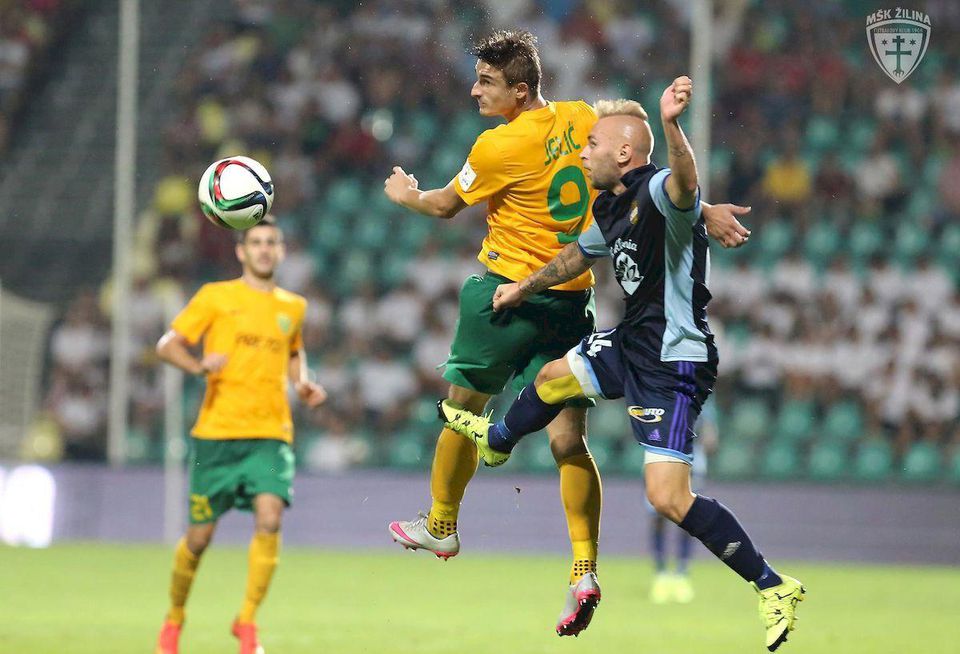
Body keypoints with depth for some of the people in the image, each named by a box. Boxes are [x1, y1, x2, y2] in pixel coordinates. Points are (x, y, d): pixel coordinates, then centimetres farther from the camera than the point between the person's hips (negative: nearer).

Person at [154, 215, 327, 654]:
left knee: (270, 516, -21)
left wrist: (303, 384, 12)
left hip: (271, 436, 2)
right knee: (200, 535, 1)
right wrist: (199, 366, -19)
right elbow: (168, 345, 1)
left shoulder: (293, 306, 14)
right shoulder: (217, 297, 3)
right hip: (217, 432, -2)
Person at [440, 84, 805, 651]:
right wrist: (524, 288, 40)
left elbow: (685, 183, -49)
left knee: (669, 498, -18)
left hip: (674, 364, -10)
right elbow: (583, 253, 27)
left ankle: (773, 587, -8)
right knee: (554, 378, 33)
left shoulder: (658, 194, -24)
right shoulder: (610, 208, 6)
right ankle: (497, 441, 67)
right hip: (631, 344, 10)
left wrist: (672, 125, -69)